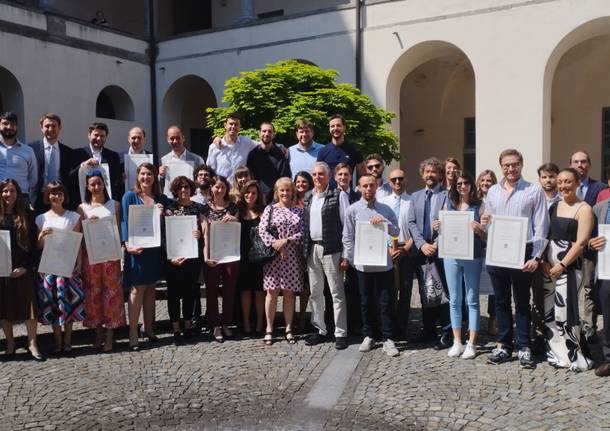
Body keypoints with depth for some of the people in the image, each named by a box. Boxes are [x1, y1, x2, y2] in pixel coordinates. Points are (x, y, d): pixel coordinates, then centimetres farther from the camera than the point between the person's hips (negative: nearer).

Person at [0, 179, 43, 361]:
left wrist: (26, 267, -9)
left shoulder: (26, 215, 4)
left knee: (28, 304, -3)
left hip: (23, 268, -1)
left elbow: (33, 243, 0)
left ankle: (32, 343, 5)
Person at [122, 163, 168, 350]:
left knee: (150, 288, 10)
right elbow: (125, 221, -7)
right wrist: (128, 244, -20)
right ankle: (133, 333, -1)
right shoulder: (130, 197, 1)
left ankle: (149, 328, 20)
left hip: (155, 249, 4)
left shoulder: (161, 199, 11)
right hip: (137, 248, -4)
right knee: (137, 289, -5)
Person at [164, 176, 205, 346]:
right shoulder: (169, 207, 0)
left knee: (190, 291, 9)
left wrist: (200, 234, -16)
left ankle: (188, 325, 21)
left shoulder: (199, 208, 8)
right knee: (174, 292, 2)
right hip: (172, 257, -2)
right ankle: (176, 329, 10)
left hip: (193, 256, 2)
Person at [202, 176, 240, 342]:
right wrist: (206, 256, -14)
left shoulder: (233, 207, 7)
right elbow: (205, 233, -4)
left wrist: (234, 221, -12)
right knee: (212, 290, 4)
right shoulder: (206, 208, 2)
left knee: (229, 290, 7)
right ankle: (216, 325, 14)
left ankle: (226, 323, 20)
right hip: (212, 255, -1)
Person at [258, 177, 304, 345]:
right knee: (272, 292, 1)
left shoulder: (298, 211, 10)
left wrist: (286, 241, -13)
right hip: (273, 256, -2)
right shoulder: (270, 209, 4)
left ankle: (288, 329, 15)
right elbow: (262, 230, -6)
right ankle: (269, 329, 10)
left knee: (289, 292, 6)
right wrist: (276, 246, -14)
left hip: (292, 257, 2)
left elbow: (302, 233, 1)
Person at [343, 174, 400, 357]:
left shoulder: (385, 209, 6)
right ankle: (368, 336, 24)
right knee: (366, 302, 10)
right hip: (363, 263, 0)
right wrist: (346, 258, -1)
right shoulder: (353, 210, 1)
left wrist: (384, 221, -11)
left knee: (385, 302, 2)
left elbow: (396, 232, 5)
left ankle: (388, 339, 11)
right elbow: (348, 237, 2)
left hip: (383, 263, 1)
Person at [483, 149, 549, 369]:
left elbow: (541, 227, -4)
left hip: (522, 253, -4)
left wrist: (536, 257, -11)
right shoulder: (493, 191, 11)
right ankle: (503, 345, 20)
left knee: (522, 302, 5)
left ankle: (523, 347, 14)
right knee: (501, 301, 11)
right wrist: (484, 224, -6)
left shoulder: (534, 191, -1)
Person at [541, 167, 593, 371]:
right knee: (549, 311, 9)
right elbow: (546, 235, 11)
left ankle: (575, 357, 7)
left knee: (565, 310, -7)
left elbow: (580, 243, -12)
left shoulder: (584, 209, -6)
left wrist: (562, 265, -15)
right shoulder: (554, 206, 11)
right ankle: (556, 353, 21)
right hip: (548, 266, 6)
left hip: (568, 266, -6)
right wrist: (544, 261, -2)